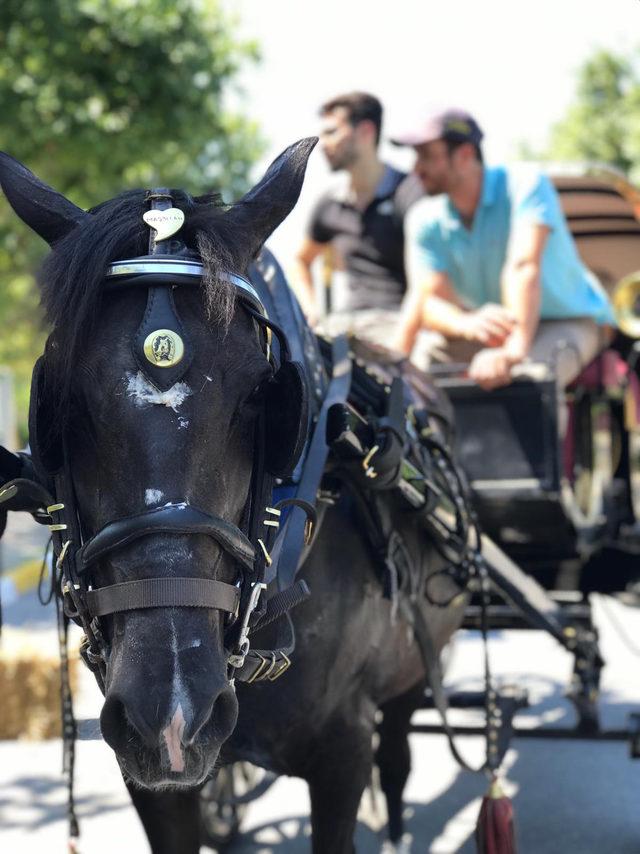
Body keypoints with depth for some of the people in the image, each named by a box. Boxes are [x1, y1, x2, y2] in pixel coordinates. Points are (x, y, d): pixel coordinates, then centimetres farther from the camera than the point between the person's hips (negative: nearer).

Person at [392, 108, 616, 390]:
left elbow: (524, 266, -35)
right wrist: (467, 323, -43)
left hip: (569, 319, -6)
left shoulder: (524, 184, -20)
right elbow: (428, 299, -17)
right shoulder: (426, 220, -6)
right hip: (492, 326, 6)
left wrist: (514, 350, -50)